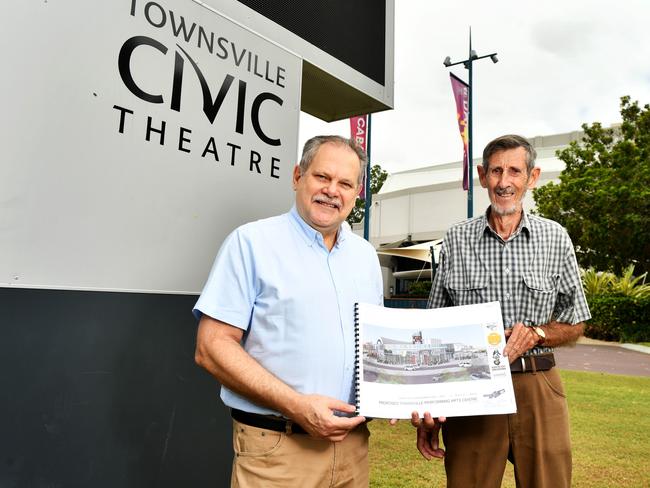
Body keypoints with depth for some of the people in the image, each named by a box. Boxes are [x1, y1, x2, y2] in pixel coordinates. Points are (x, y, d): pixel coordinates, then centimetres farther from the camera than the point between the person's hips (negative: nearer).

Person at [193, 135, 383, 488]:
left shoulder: (365, 254, 9)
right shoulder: (252, 241, -9)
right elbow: (212, 347, -13)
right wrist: (296, 406, -20)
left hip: (353, 442, 6)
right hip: (277, 449, -5)